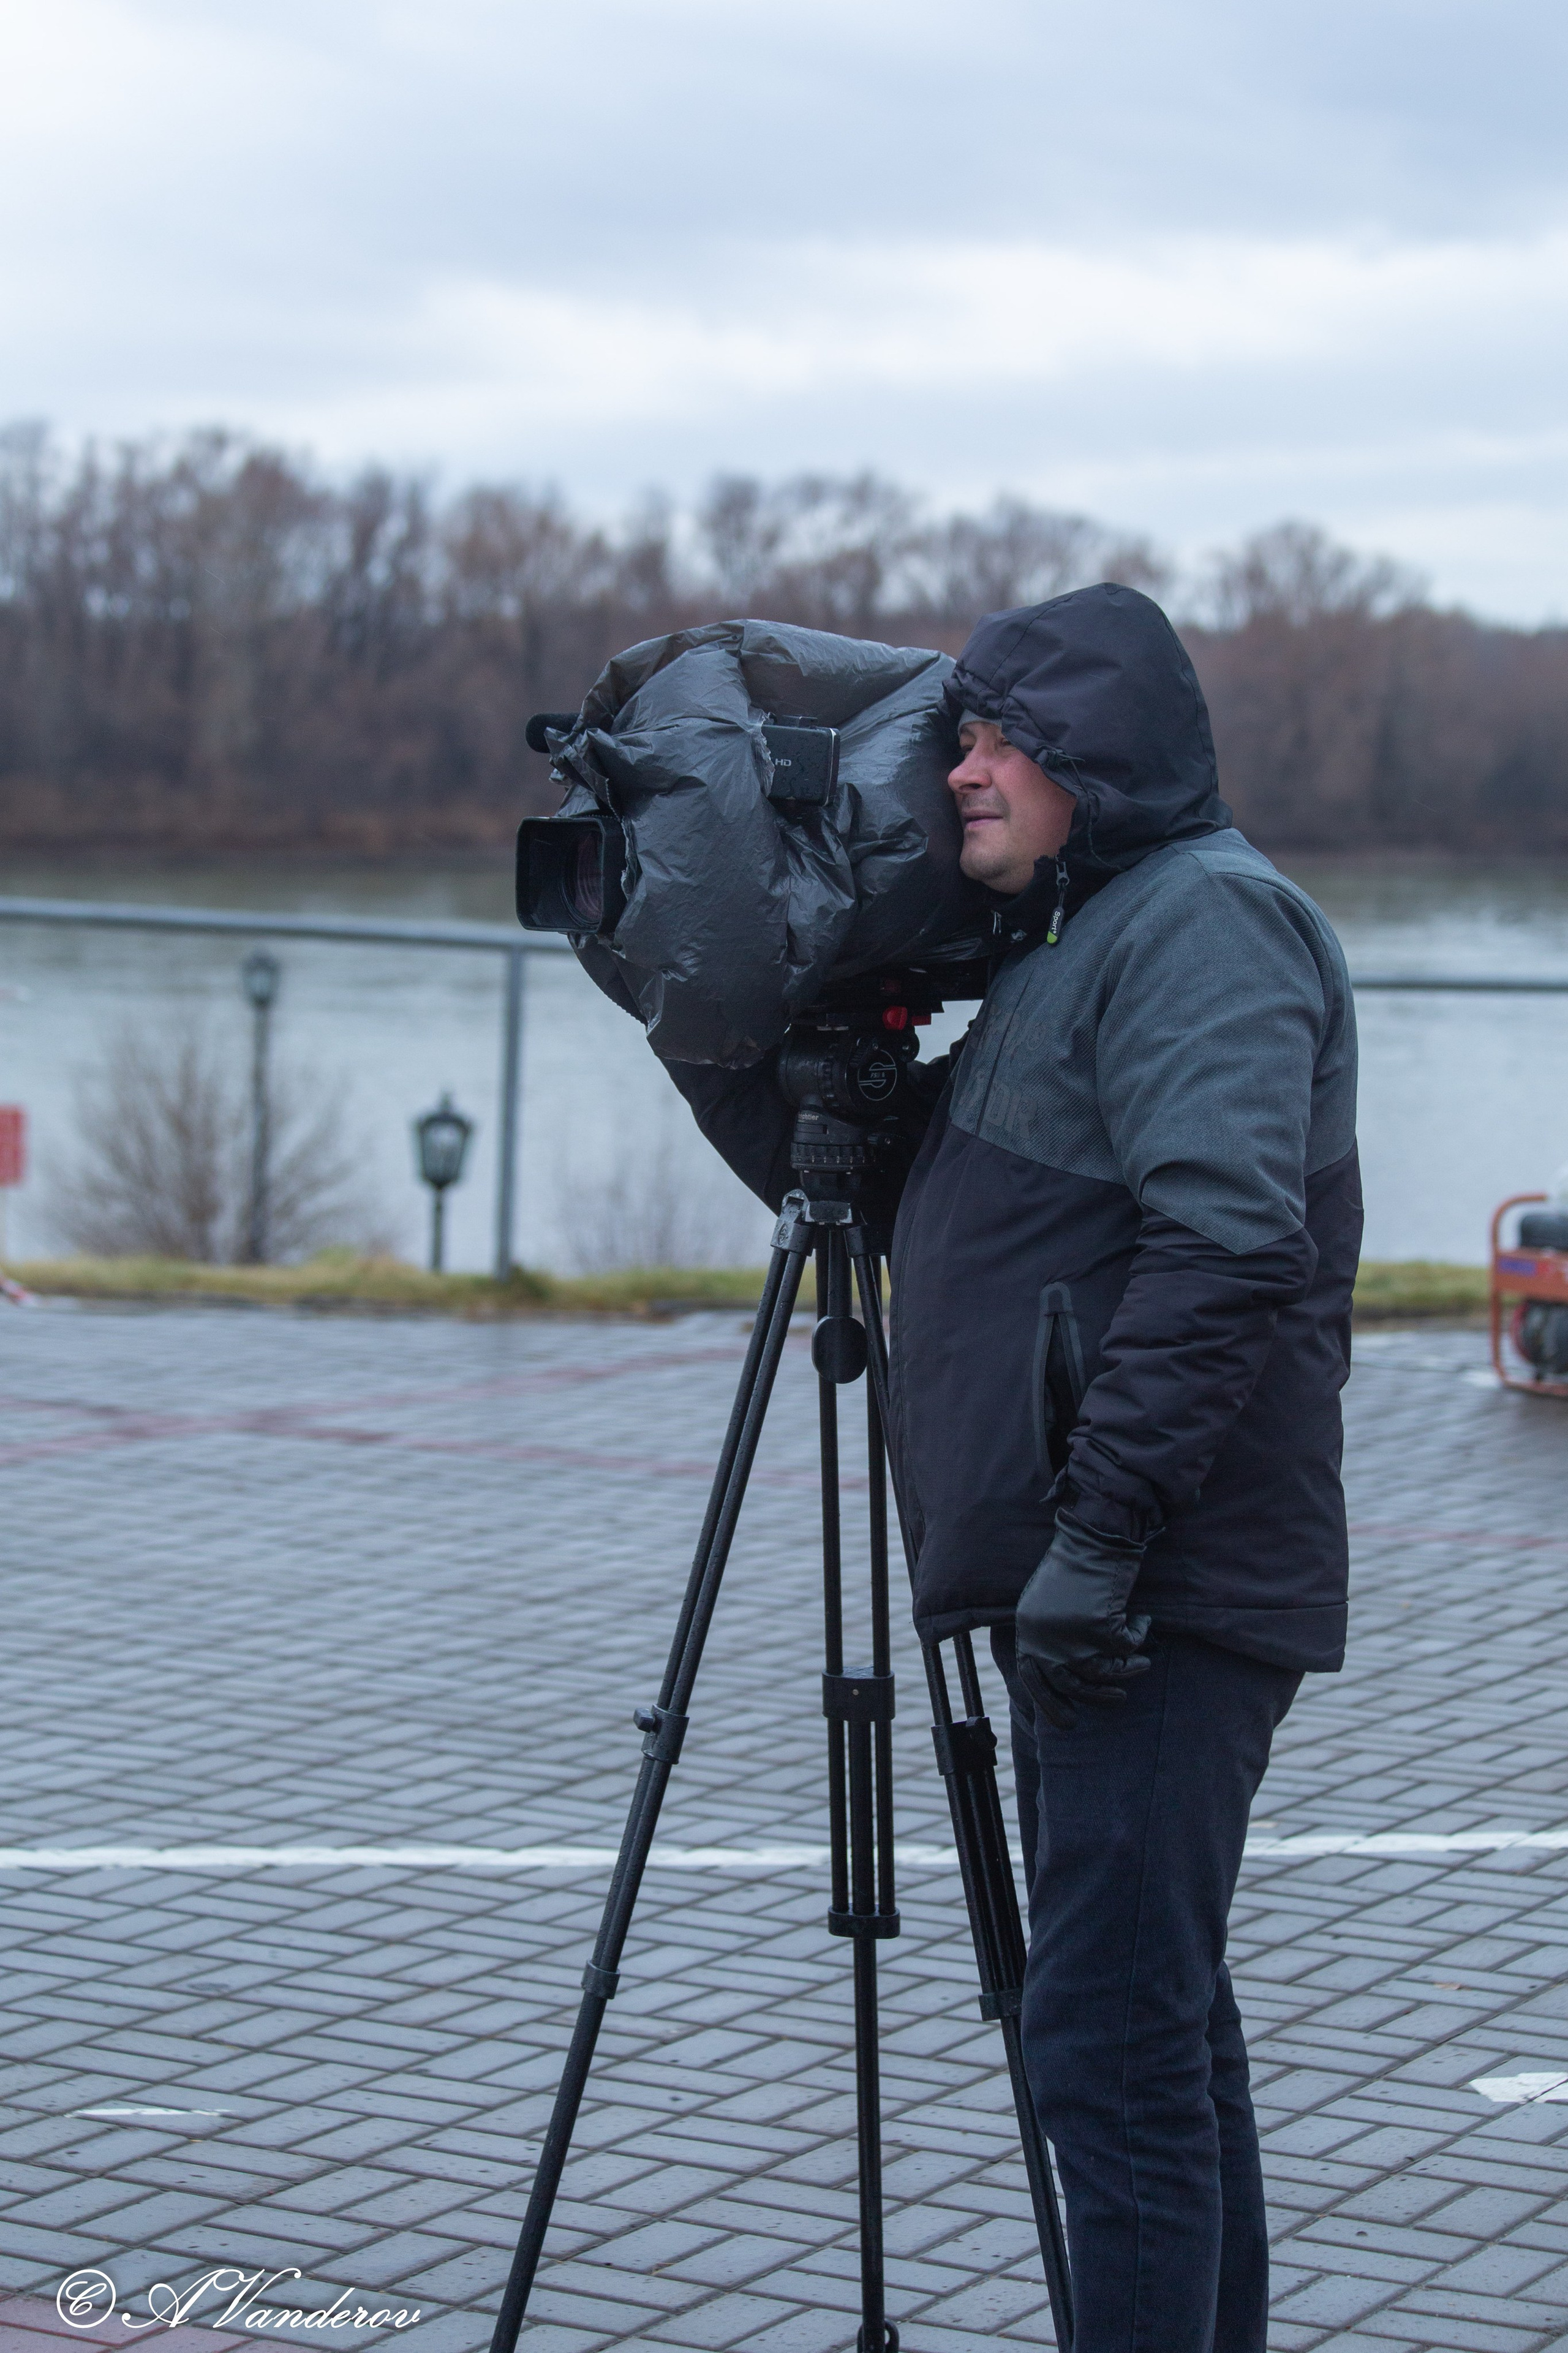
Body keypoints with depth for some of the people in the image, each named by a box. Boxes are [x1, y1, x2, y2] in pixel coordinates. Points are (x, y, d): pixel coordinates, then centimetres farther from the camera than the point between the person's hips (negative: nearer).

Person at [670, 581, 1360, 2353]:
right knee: (1154, 2024, 15)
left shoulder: (1204, 919, -11)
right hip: (1091, 1599, 10)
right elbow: (869, 1196, 28)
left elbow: (1227, 1243, -24)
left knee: (1110, 2039, -11)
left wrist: (1097, 1527, -26)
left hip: (1161, 1604, -10)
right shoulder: (1065, 945, 21)